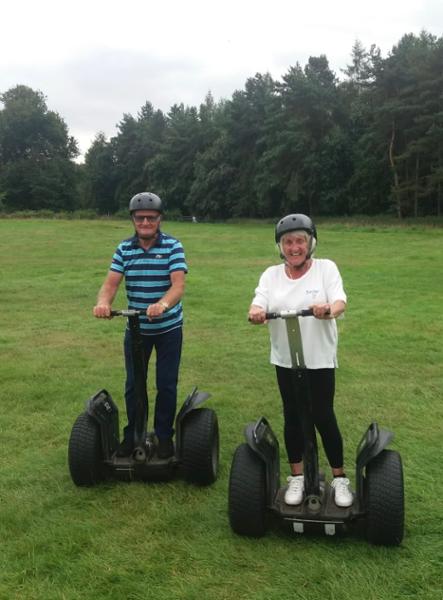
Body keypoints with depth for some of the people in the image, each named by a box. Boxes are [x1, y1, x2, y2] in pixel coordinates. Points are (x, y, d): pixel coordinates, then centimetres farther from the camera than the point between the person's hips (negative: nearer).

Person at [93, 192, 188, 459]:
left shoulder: (173, 246, -12)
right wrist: (103, 302, -33)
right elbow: (111, 283, -10)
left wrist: (162, 304, -44)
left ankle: (165, 436, 24)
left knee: (166, 385, 7)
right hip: (136, 328, 3)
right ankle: (132, 434, 29)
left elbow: (179, 285, -23)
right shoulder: (124, 248, -2)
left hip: (169, 328, -2)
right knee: (133, 384, 11)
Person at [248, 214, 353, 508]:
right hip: (286, 359, 3)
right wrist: (256, 312, -34)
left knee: (323, 417, 2)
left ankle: (340, 478, 21)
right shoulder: (272, 274, 3)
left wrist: (328, 309, -41)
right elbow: (258, 304, -10)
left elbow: (340, 302, -17)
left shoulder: (326, 268, -4)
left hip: (320, 358, -3)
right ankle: (297, 477, 27)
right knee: (293, 416, 12)